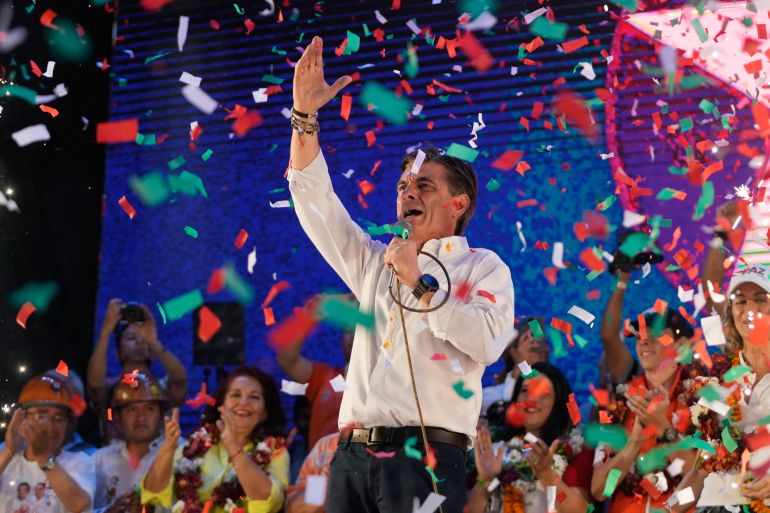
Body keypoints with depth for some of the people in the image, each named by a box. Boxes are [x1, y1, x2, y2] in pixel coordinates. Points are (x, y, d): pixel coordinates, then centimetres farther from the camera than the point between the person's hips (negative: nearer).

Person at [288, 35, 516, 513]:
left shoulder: (483, 268, 7)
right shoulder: (375, 261, 22)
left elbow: (488, 342, -11)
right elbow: (314, 201, 18)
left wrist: (421, 285, -9)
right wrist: (305, 115, 10)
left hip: (426, 457, -5)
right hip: (352, 455, 5)